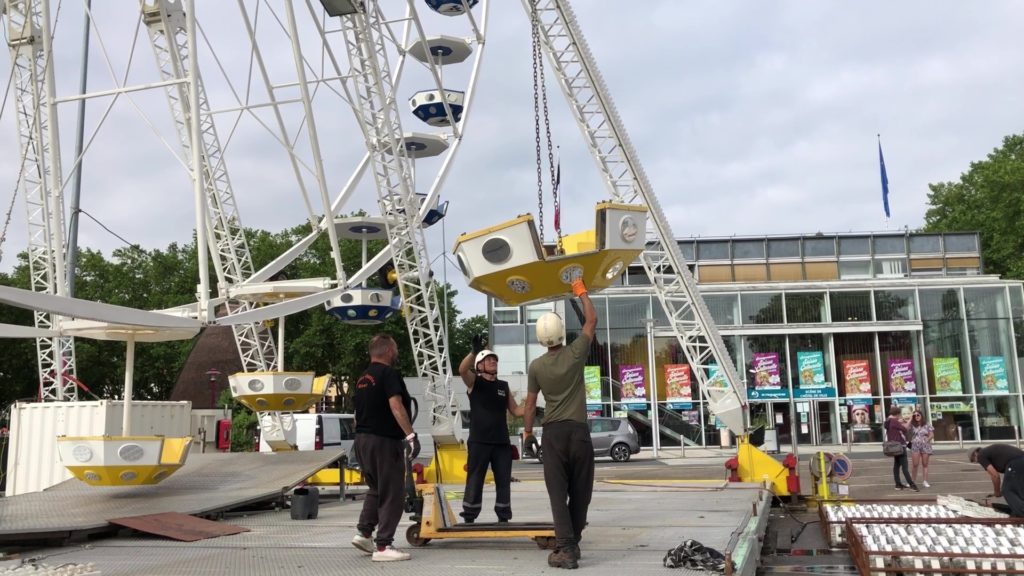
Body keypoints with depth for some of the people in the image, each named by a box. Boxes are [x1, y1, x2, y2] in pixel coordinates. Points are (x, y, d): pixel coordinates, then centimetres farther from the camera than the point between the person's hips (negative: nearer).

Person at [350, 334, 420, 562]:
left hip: (362, 440, 9)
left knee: (376, 489, 23)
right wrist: (410, 434, -26)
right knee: (392, 494, -2)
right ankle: (383, 546, -1)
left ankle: (363, 533, 19)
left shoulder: (362, 378, 15)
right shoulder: (389, 373, -12)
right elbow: (395, 405, -23)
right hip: (384, 441, -9)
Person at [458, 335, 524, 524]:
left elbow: (515, 410, 17)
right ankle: (469, 518, 4)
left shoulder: (503, 386, 17)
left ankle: (504, 518, 15)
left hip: (502, 442, 5)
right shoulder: (474, 382, 3)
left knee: (503, 482, 7)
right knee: (475, 481, -3)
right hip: (479, 441, -5)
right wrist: (474, 351, -33)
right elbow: (462, 369, -18)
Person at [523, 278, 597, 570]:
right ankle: (572, 543, 18)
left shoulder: (536, 366, -1)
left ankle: (565, 548, -10)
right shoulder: (576, 354, -4)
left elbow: (530, 404, 3)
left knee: (558, 492, -1)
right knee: (580, 491, 11)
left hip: (553, 432, 0)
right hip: (579, 430, 0)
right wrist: (581, 291, 17)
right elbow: (592, 320, 8)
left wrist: (527, 433, 14)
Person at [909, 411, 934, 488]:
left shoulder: (927, 424, 5)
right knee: (915, 464, -5)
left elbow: (932, 435, 5)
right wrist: (910, 419, -9)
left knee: (925, 464, 4)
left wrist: (926, 440, -9)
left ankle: (925, 481, 6)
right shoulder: (912, 425, 3)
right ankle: (913, 480, 4)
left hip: (925, 446, 1)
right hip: (915, 446, -1)